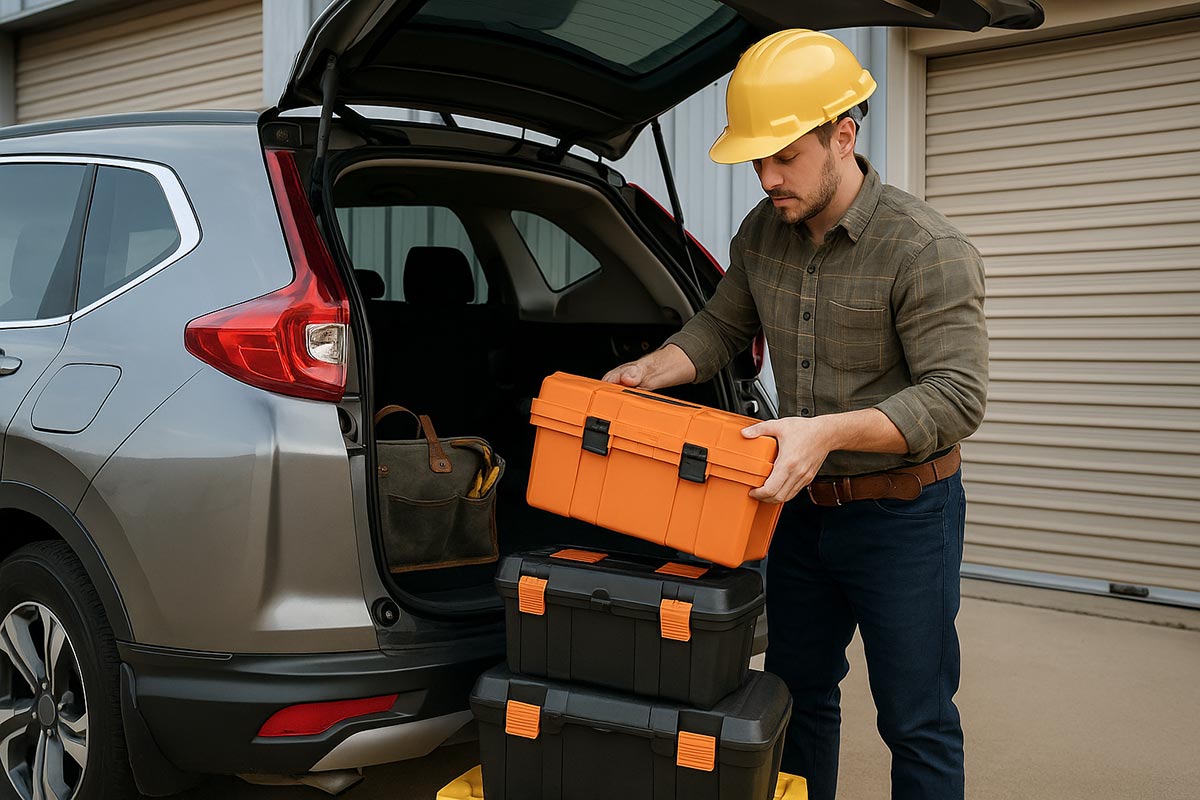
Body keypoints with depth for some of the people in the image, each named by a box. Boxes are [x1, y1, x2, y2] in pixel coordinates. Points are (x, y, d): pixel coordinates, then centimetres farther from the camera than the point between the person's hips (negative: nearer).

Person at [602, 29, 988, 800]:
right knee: (797, 690, 19)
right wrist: (652, 370, -6)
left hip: (904, 514, -6)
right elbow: (722, 327, 13)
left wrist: (830, 430, -37)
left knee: (917, 722, 6)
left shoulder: (928, 249, -21)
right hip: (806, 506, 6)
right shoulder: (762, 234, 0)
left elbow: (955, 398, -25)